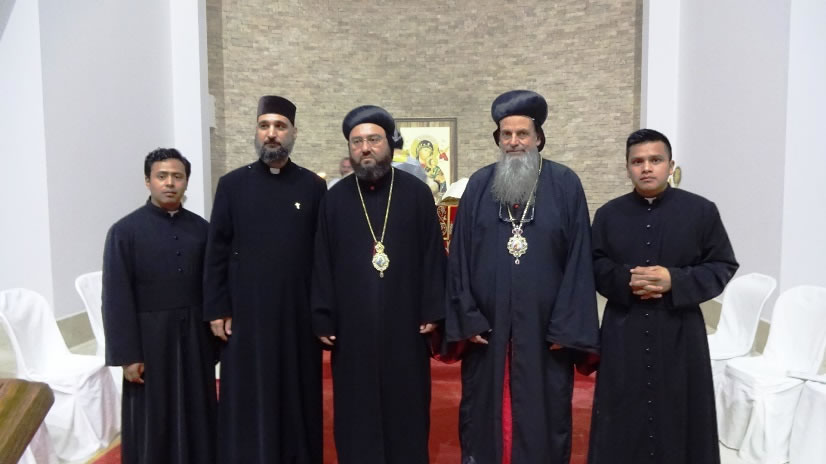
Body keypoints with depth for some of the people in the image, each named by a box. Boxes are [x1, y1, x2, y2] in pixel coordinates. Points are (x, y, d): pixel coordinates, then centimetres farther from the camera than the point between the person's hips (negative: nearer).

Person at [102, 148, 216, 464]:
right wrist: (127, 355, -10)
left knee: (196, 417, 13)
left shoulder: (200, 228, 3)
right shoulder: (125, 231, -6)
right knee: (151, 423, 10)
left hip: (194, 338, 3)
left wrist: (215, 338, 4)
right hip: (150, 340, -3)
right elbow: (116, 298, -8)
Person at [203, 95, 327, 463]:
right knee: (247, 402, 8)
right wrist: (216, 309, -2)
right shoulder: (232, 185, 2)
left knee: (297, 397, 11)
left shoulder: (313, 187, 2)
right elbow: (217, 252, 2)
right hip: (246, 312, 0)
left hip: (298, 313, 0)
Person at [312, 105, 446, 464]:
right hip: (352, 326, 1)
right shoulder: (335, 199, 5)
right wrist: (322, 319, 0)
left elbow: (433, 255, 0)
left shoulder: (416, 193, 1)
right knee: (356, 410, 10)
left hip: (405, 323, -1)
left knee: (406, 406, 10)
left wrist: (432, 311, -5)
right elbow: (322, 263, 4)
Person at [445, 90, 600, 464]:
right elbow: (459, 256, 3)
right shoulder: (479, 185, 4)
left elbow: (579, 258, -3)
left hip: (544, 327, -1)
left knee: (544, 415, 10)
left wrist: (568, 326, -7)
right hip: (487, 326, 2)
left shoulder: (565, 185, -1)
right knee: (485, 414, 12)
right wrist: (467, 318, -2)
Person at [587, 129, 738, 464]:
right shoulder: (608, 214, 6)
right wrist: (625, 279, -14)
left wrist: (675, 280, -15)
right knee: (623, 418, 8)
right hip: (623, 334, 1)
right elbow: (593, 265, 6)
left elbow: (723, 266, 1)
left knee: (679, 416, 8)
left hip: (679, 333, -1)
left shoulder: (702, 211, 0)